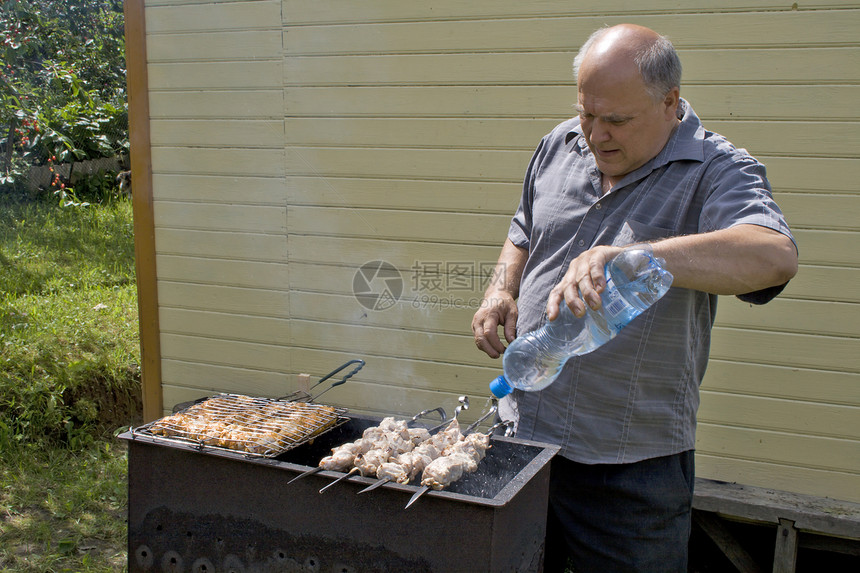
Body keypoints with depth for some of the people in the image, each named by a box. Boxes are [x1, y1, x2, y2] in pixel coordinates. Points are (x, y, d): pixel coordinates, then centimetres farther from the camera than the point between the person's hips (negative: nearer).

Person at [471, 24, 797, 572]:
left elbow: (774, 256, -35)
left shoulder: (718, 172, -13)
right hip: (523, 428, 5)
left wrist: (625, 256, -46)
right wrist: (502, 289, 1)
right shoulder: (559, 145, 6)